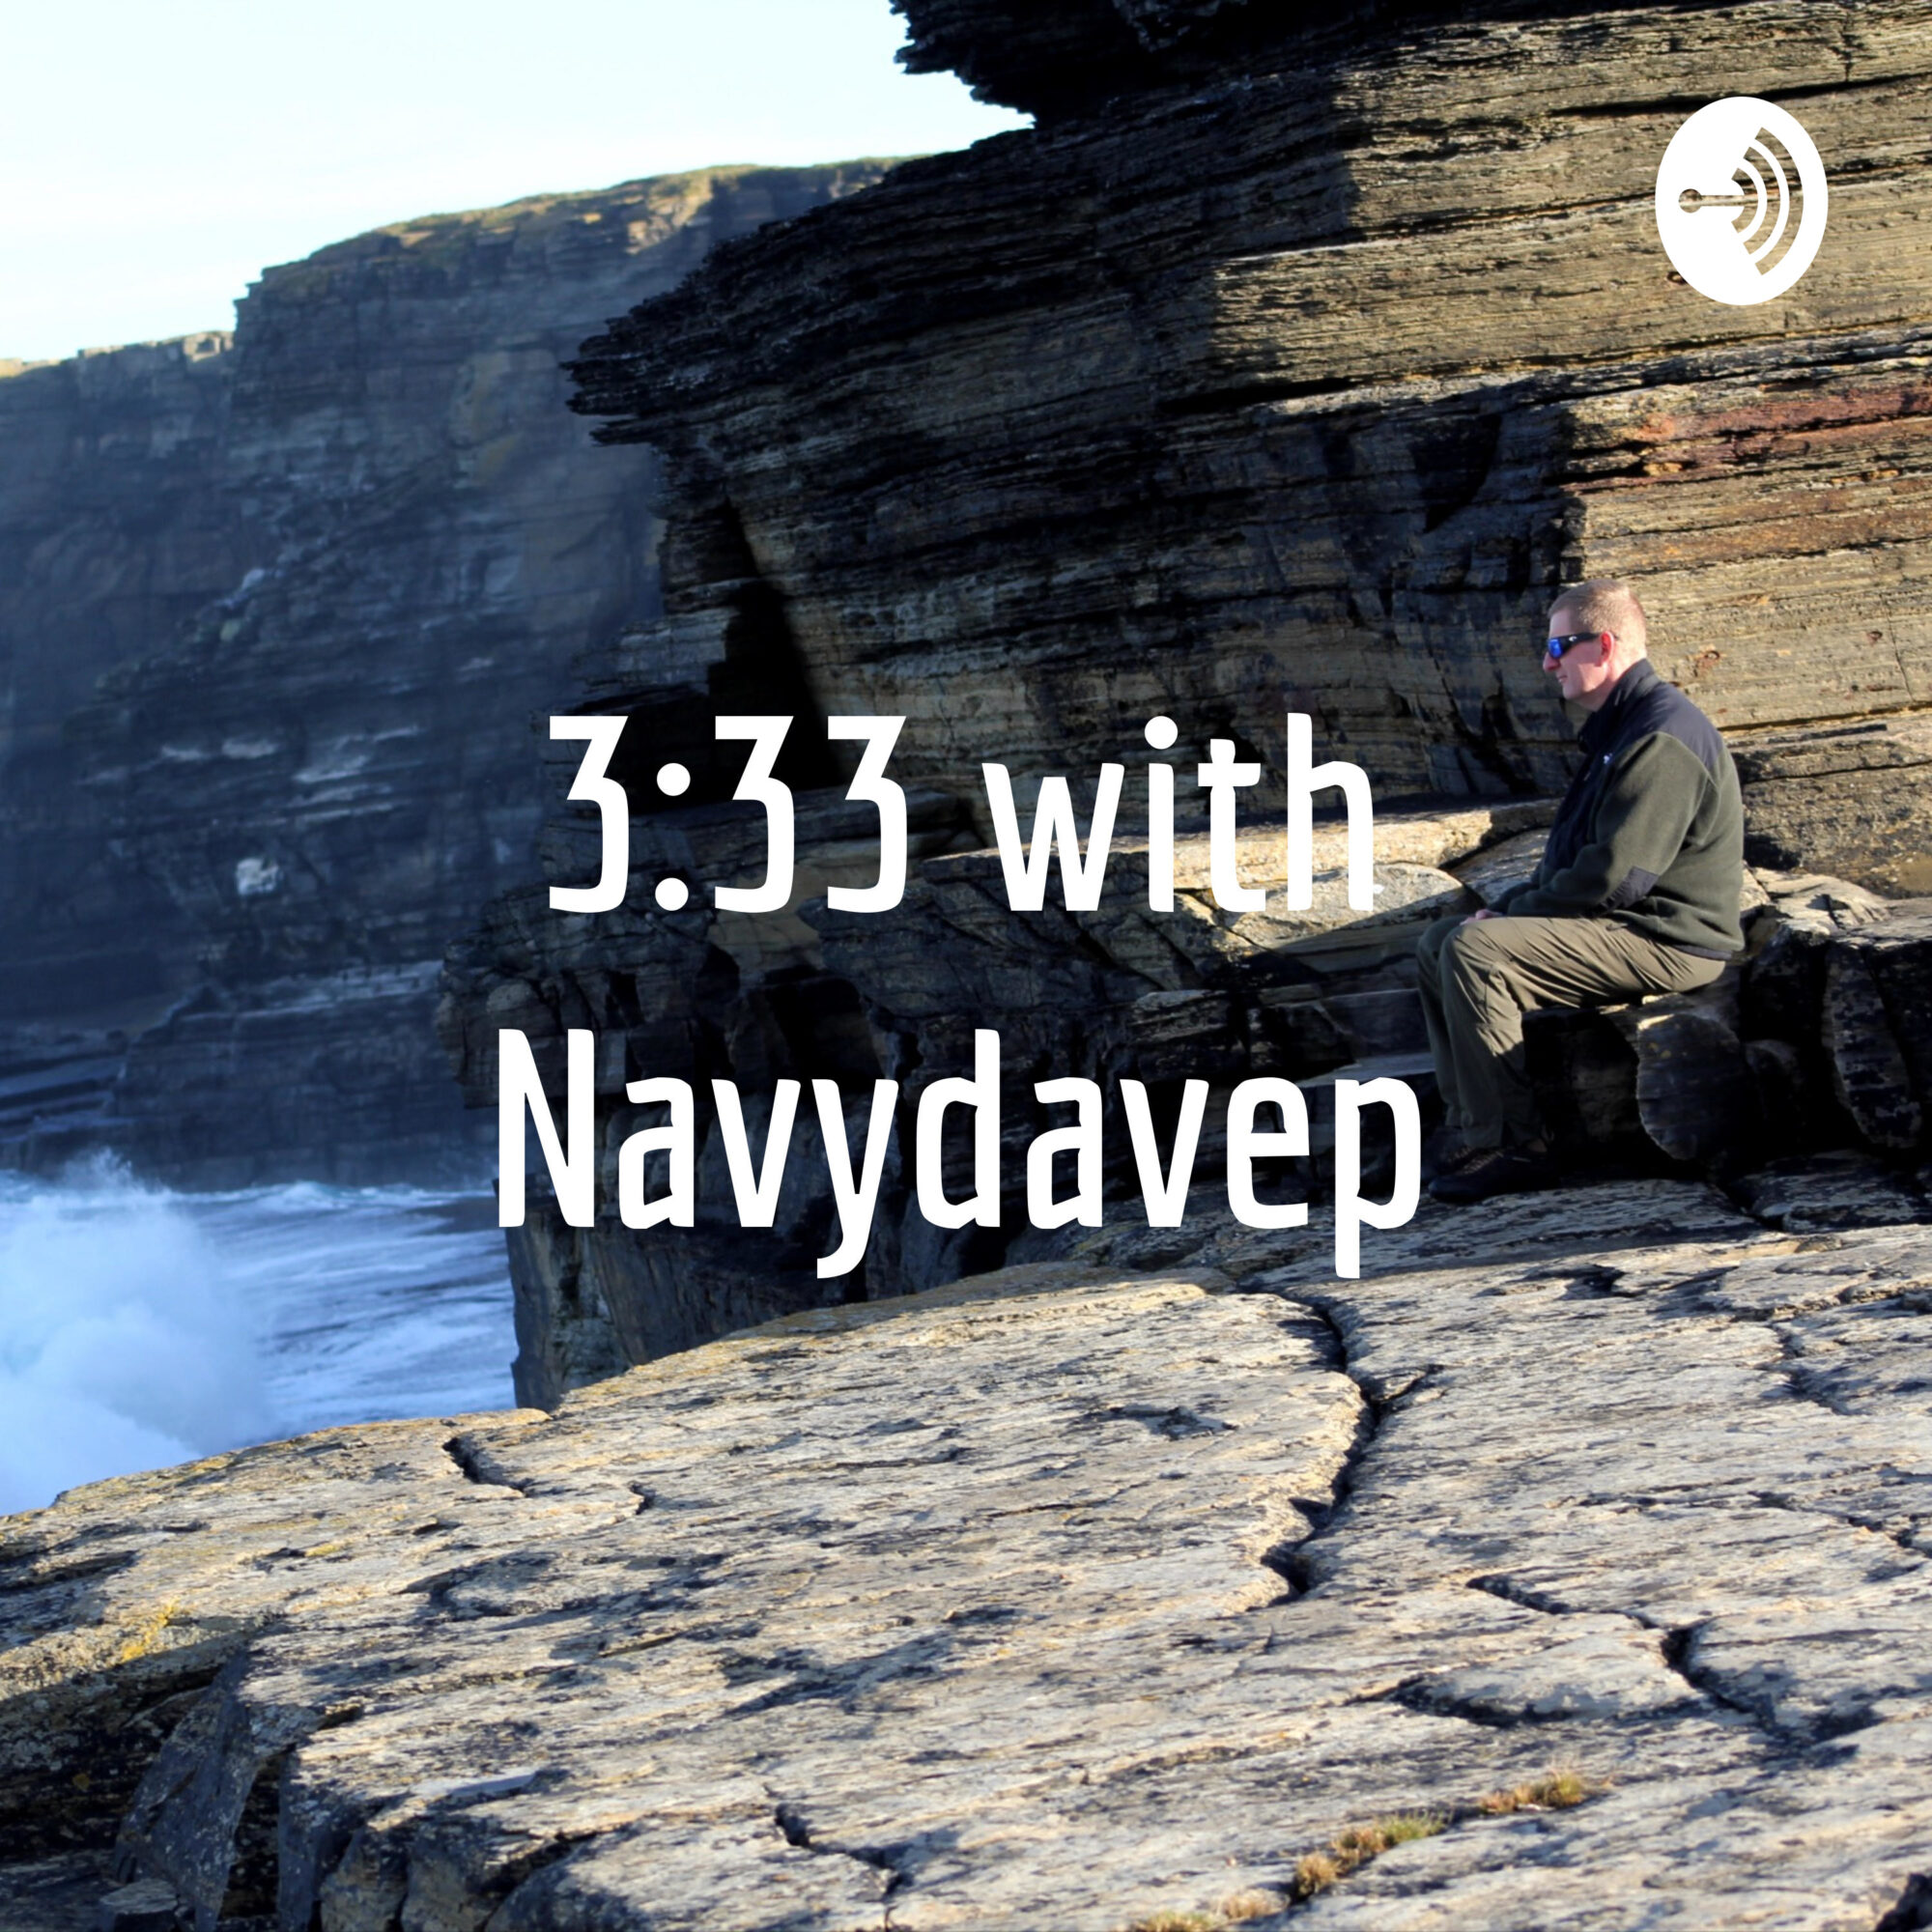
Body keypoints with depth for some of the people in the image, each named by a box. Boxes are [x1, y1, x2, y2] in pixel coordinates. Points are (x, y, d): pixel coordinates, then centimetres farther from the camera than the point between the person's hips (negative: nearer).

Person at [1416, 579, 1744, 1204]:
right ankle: (1467, 1131, 6)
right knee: (1438, 943, 12)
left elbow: (1614, 872, -25)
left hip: (1664, 942, -11)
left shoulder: (1663, 736, -18)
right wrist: (1509, 906, 8)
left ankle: (1509, 1145, -23)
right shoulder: (1617, 728, 18)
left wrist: (1515, 912, -13)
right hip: (1619, 928, 11)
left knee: (1475, 951, -25)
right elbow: (1575, 861, 24)